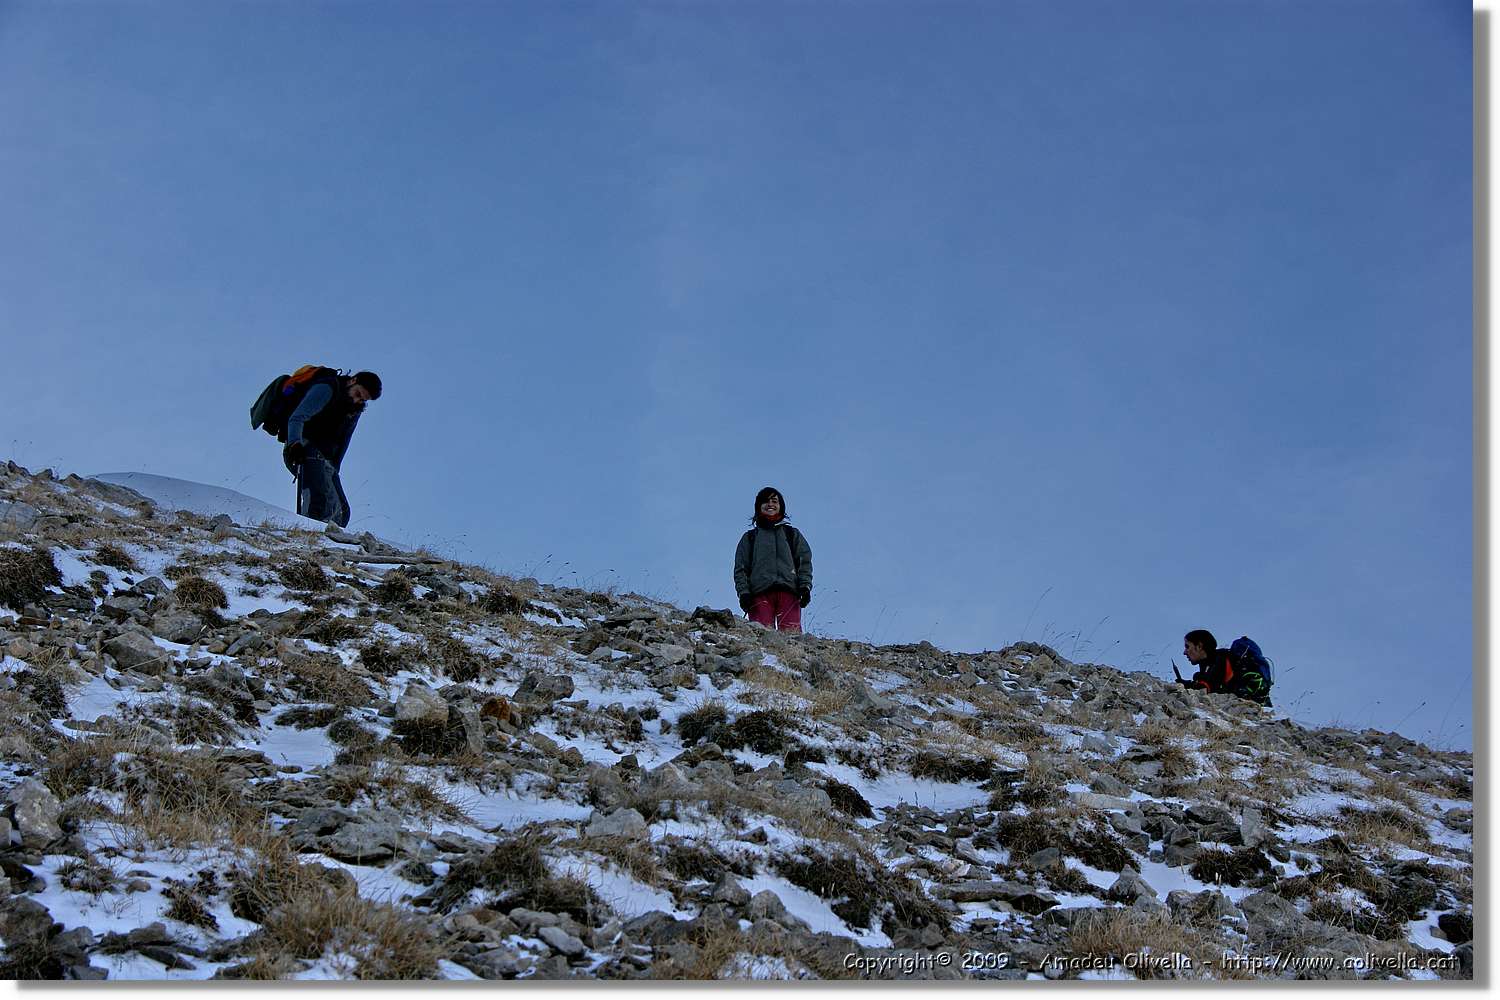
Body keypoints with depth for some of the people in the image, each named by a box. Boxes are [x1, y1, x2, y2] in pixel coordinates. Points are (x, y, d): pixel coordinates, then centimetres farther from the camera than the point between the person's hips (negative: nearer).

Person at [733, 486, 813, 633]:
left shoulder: (792, 534, 24)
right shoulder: (750, 537, 23)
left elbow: (805, 561, 15)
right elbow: (740, 568, 16)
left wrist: (805, 586, -2)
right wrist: (743, 592, -1)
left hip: (789, 591, 0)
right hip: (759, 593, 0)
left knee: (791, 633, -19)